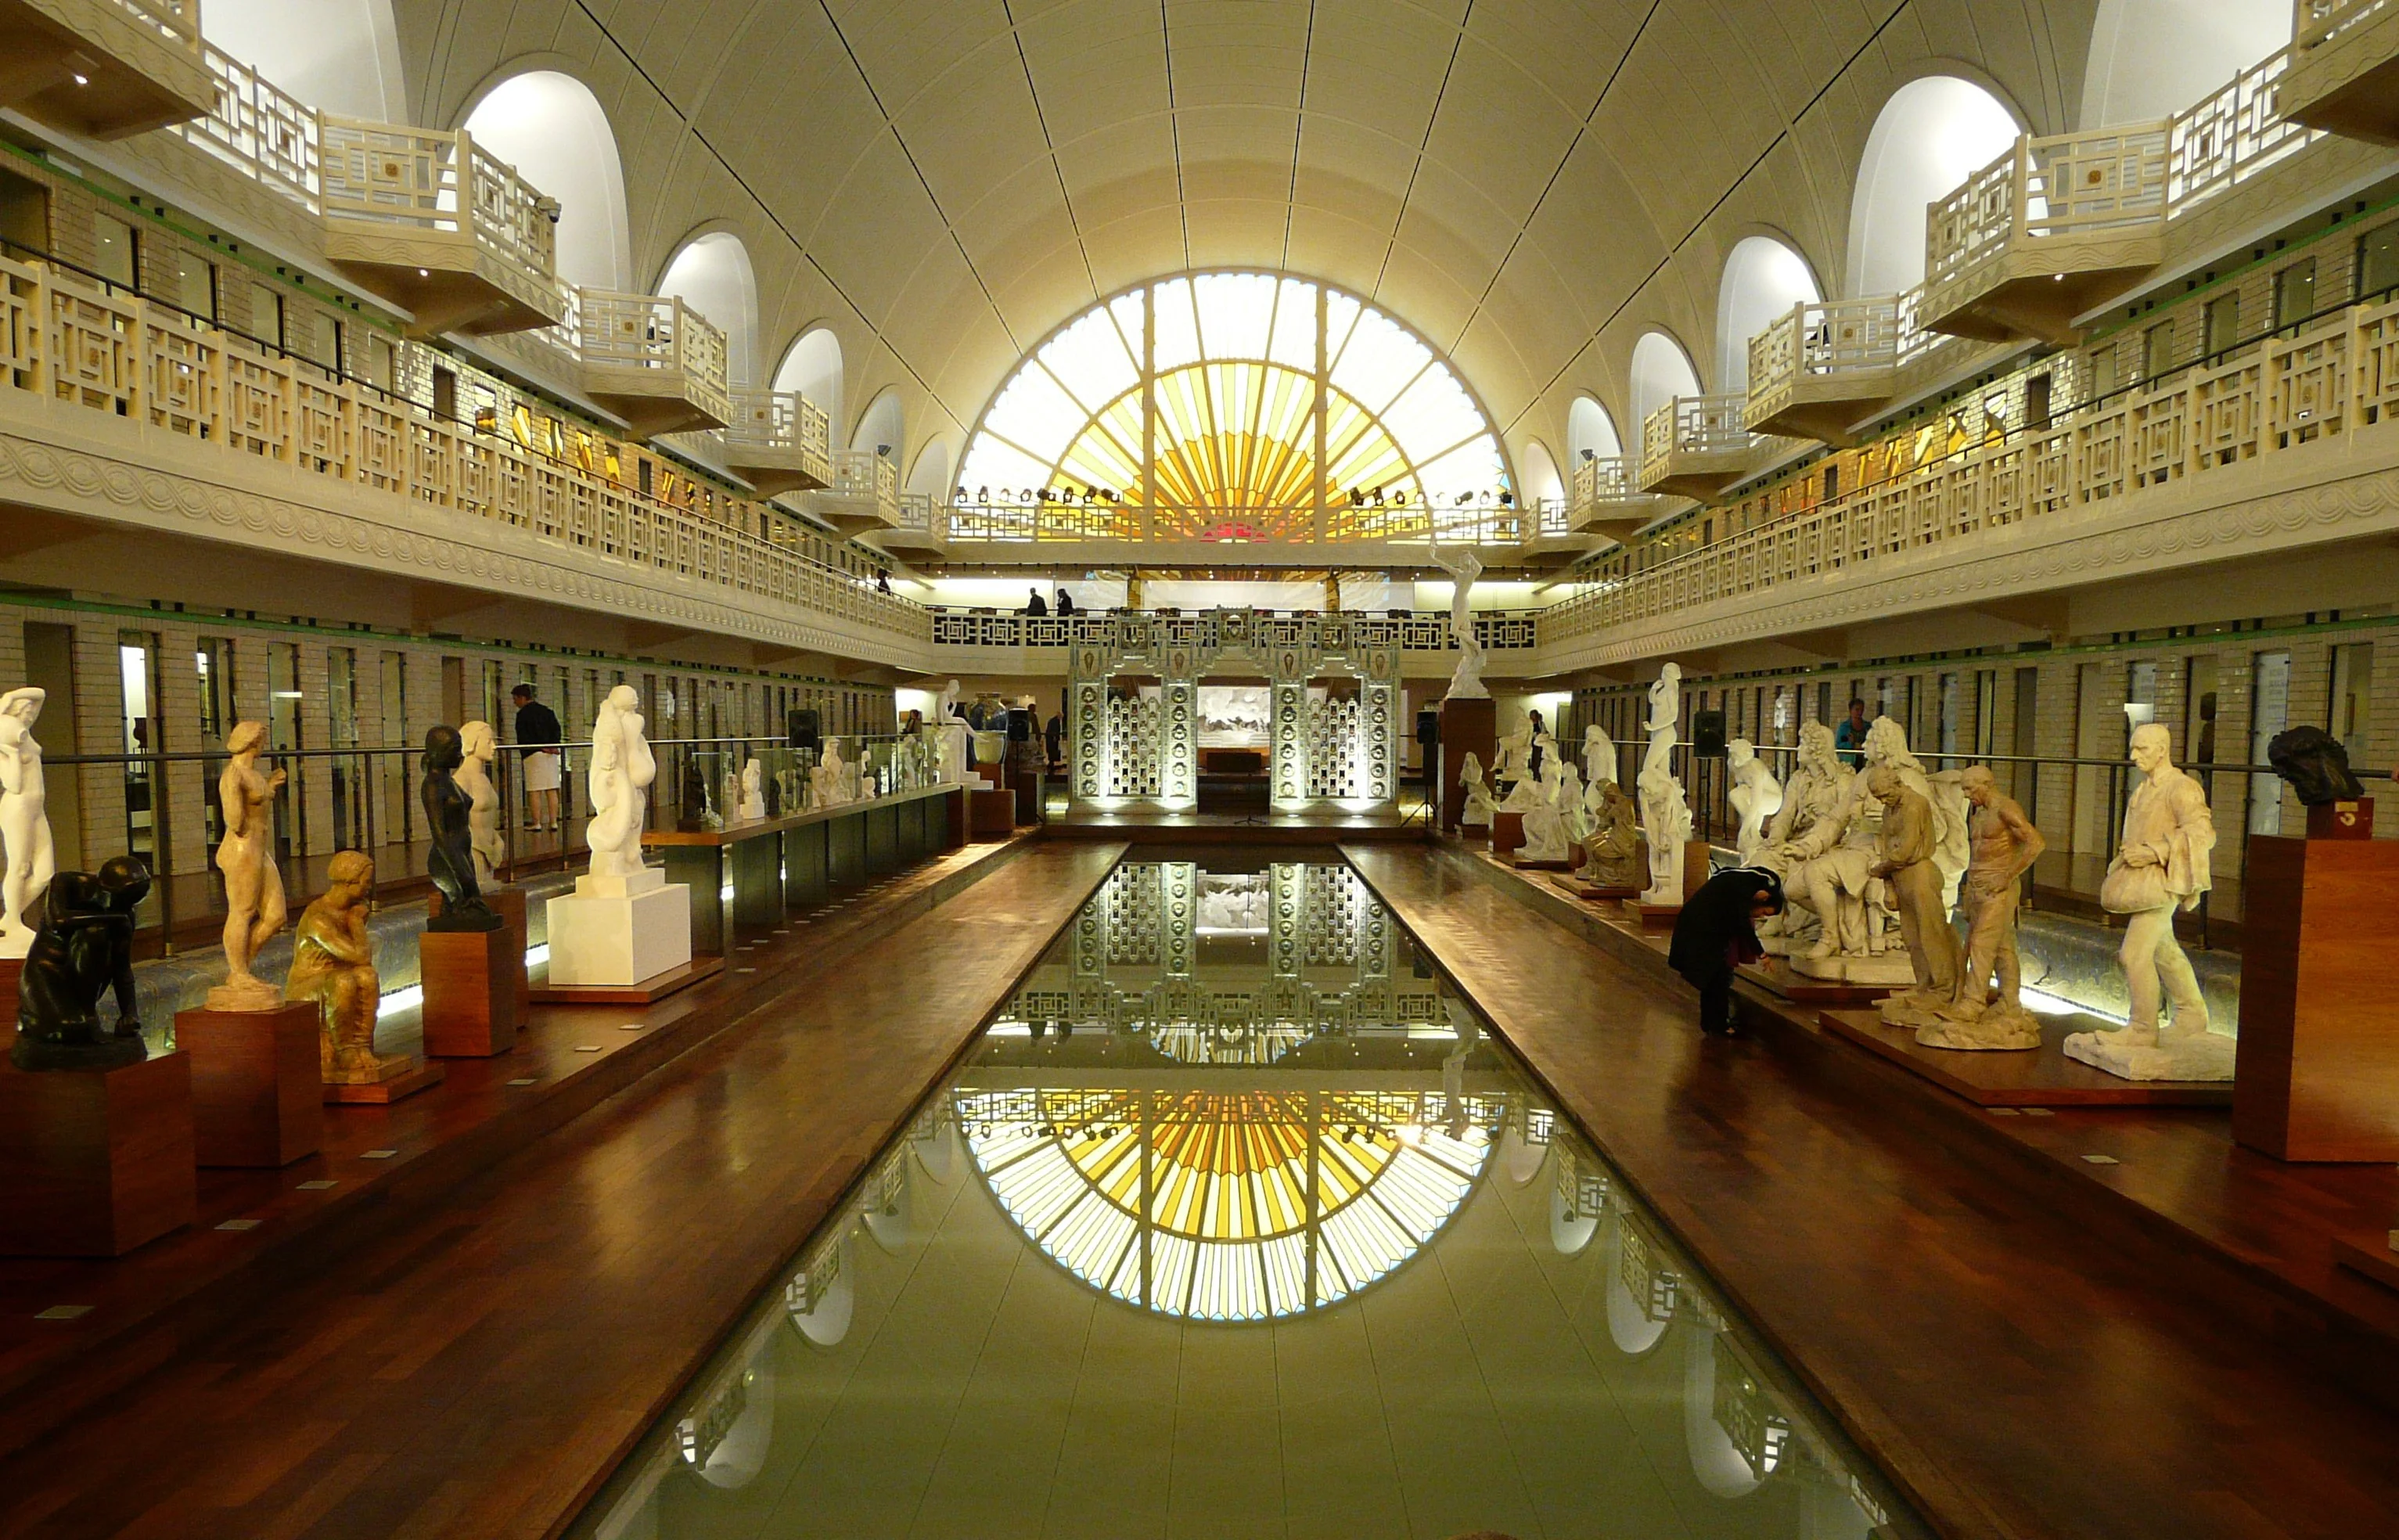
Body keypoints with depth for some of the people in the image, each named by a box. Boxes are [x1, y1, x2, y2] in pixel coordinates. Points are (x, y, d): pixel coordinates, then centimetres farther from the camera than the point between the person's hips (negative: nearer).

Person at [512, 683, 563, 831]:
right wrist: (553, 746, -4)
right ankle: (553, 822, 3)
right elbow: (557, 730, 6)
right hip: (551, 754, 6)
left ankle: (536, 823, -6)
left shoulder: (523, 714, -3)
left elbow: (522, 738, -9)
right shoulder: (547, 711, 16)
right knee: (551, 790, 4)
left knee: (534, 791, -4)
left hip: (533, 754, -6)